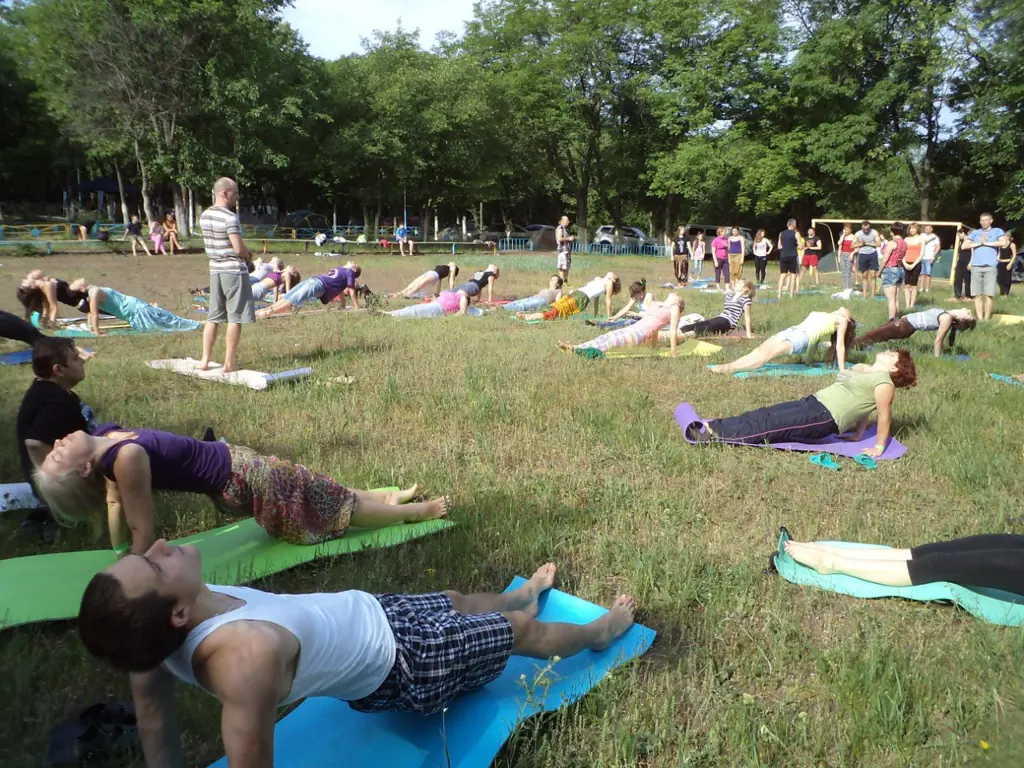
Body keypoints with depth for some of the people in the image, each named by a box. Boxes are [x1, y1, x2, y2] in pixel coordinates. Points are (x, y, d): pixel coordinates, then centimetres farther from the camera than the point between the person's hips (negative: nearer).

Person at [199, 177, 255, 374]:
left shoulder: (204, 216, 8)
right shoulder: (229, 217, -17)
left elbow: (211, 244, 14)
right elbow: (239, 249, -20)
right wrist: (249, 257, 2)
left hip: (215, 269, 8)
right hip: (234, 270, -7)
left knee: (213, 317, 14)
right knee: (235, 317, 0)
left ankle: (205, 360, 16)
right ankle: (229, 363, 3)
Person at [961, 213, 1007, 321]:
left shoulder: (997, 231, 10)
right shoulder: (975, 233, 17)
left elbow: (1003, 243, -8)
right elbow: (964, 246, 8)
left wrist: (986, 243, -4)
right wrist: (978, 243, -2)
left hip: (990, 267, -2)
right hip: (976, 267, 2)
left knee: (988, 294, -6)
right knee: (978, 294, 0)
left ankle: (986, 319, -1)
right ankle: (980, 319, 4)